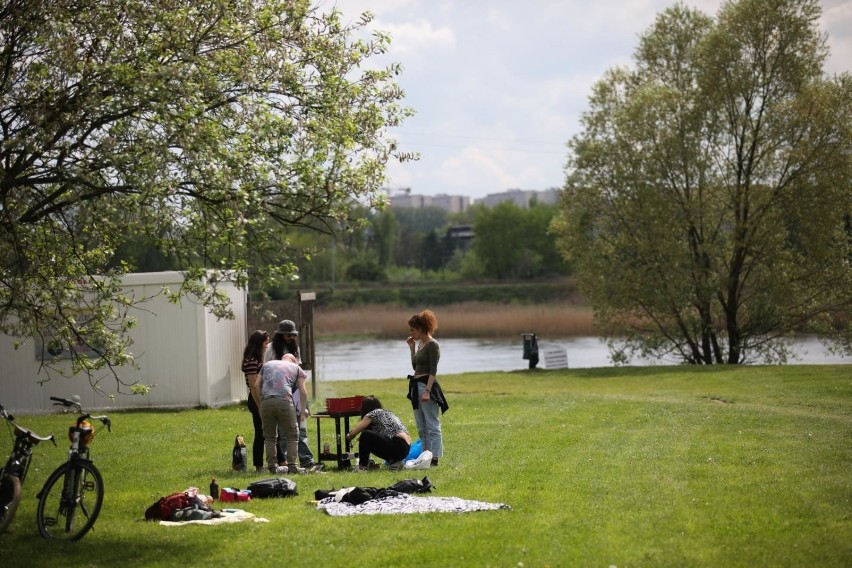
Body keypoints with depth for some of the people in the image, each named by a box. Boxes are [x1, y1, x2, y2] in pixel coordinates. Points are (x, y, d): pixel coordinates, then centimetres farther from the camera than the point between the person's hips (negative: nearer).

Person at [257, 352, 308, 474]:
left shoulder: (267, 364, 28)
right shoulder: (296, 367, 22)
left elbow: (257, 385, 19)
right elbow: (303, 392, 16)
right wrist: (303, 410, 26)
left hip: (266, 402, 2)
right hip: (284, 400, -2)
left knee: (269, 436, 13)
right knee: (292, 435, 7)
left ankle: (272, 465, 11)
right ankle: (292, 465, 1)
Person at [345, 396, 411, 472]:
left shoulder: (373, 414, 0)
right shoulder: (387, 413, 24)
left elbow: (353, 432, 3)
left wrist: (349, 436, 24)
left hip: (398, 447, -9)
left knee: (366, 435, -9)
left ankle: (363, 466, 0)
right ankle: (394, 461, 10)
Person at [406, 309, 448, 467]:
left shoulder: (432, 345, -11)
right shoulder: (419, 344, 14)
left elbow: (433, 370, -17)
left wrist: (427, 391, -23)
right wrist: (412, 348, 13)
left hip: (427, 386, -10)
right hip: (417, 386, 10)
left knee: (432, 425, -7)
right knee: (421, 427, 13)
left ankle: (434, 459, -7)